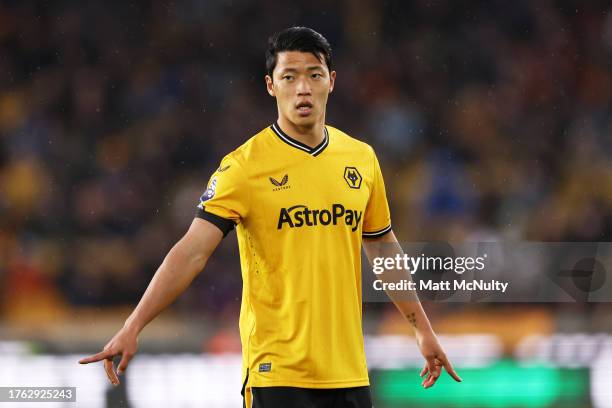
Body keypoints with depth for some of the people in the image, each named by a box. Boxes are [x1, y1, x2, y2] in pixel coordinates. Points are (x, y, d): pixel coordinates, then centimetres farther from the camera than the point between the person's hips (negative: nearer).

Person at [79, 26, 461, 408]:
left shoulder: (362, 158, 8)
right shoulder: (243, 166, -7)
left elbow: (384, 251, 20)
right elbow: (192, 251, -14)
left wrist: (423, 328, 22)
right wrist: (132, 327, -23)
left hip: (348, 372, 5)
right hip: (277, 372, -5)